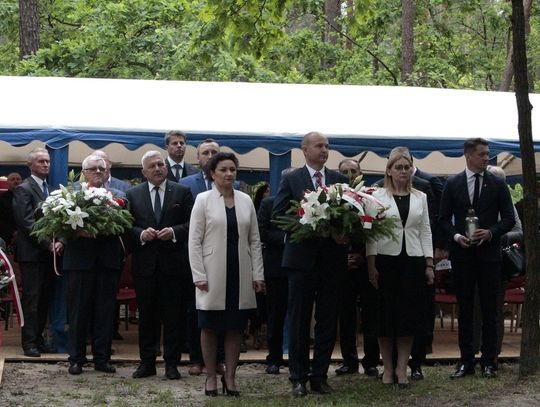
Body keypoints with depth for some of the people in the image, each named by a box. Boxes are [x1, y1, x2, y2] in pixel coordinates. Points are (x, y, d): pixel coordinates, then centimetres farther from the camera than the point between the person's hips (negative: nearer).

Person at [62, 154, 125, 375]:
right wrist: (78, 231, -22)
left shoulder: (117, 196, 8)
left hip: (108, 260, 2)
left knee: (105, 311, 6)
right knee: (78, 310, 5)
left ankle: (102, 358, 13)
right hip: (80, 258, -2)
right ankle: (76, 358, 13)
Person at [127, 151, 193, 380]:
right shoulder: (133, 195, 7)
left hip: (172, 263, -1)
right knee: (146, 315, 7)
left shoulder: (182, 192, 4)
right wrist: (141, 234, -14)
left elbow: (191, 224, 0)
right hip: (144, 264, 1)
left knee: (173, 315, 2)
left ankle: (171, 363, 9)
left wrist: (174, 232, -16)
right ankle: (147, 362, 15)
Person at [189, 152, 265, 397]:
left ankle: (230, 377, 14)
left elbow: (254, 240, 9)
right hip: (213, 273, -3)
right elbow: (194, 241, -4)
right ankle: (211, 377, 14)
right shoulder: (203, 200, -2)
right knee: (210, 327, 4)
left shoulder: (245, 200, 7)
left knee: (235, 328, 6)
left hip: (240, 273, 3)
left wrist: (258, 274, 3)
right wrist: (199, 275, -10)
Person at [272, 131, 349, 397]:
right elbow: (278, 214, -4)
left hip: (332, 259, 2)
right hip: (302, 258, -2)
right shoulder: (291, 180, 2)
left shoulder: (340, 180, 9)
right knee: (299, 321, 4)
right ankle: (298, 378, 11)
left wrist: (344, 233, -15)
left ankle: (320, 376, 14)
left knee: (328, 321, 6)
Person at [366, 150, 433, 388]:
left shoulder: (420, 198, 11)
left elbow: (425, 232, 10)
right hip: (385, 261, -2)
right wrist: (371, 264, -8)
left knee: (409, 314, 1)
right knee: (385, 313, 0)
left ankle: (402, 367, 8)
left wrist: (429, 264, 4)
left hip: (413, 261, 2)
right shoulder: (377, 196, 2)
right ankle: (388, 367, 9)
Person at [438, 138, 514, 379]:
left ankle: (488, 362, 6)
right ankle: (466, 361, 10)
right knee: (465, 309, 5)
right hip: (462, 254, 1)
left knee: (489, 309, 1)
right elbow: (443, 219, 6)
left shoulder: (498, 184, 4)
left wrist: (490, 233, -13)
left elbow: (508, 219, 3)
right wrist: (456, 236, -11)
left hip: (488, 253, -1)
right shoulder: (453, 184, 5)